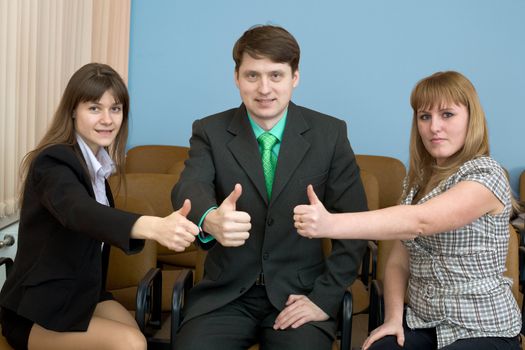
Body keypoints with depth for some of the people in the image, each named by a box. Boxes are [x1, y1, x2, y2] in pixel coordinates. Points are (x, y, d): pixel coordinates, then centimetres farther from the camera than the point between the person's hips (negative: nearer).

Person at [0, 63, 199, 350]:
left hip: (81, 292, 7)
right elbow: (80, 212, -42)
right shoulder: (54, 162, -20)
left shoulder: (95, 162, 4)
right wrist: (153, 226, -58)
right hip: (39, 310, -7)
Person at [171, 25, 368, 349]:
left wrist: (325, 297, -10)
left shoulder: (330, 133, -2)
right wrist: (210, 219, -44)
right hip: (225, 293, 1)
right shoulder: (210, 131, -1)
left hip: (298, 293, 0)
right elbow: (190, 188, -20)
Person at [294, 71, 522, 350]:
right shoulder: (418, 178, 7)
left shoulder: (486, 175, -14)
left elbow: (418, 222, -31)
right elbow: (399, 261, 6)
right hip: (420, 322, 5)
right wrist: (393, 318, -10)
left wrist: (330, 224, -41)